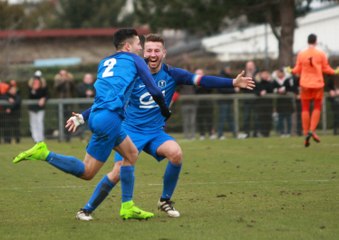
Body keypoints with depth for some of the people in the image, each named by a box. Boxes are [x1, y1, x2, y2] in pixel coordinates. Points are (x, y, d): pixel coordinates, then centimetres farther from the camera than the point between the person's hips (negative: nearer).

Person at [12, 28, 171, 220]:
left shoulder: (105, 62, 25)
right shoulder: (134, 60, 8)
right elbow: (154, 90, 9)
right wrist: (165, 110, 24)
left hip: (97, 114, 8)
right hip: (109, 117, -8)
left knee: (131, 154, 17)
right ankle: (44, 154, -14)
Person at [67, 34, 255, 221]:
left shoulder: (171, 75, -4)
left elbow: (202, 80, -12)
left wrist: (233, 82, -23)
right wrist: (81, 117, -8)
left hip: (155, 133, 2)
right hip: (131, 131, -2)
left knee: (176, 153, -27)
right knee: (118, 173, -18)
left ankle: (165, 201, -6)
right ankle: (86, 210, 1)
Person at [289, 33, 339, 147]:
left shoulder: (301, 54, -1)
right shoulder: (321, 54, -4)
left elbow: (297, 70, 2)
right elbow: (326, 69, -1)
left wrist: (291, 71, 22)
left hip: (305, 85, 1)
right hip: (318, 84, -1)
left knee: (305, 109, 5)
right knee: (317, 108, 8)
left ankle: (306, 134, 1)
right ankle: (312, 130, -10)